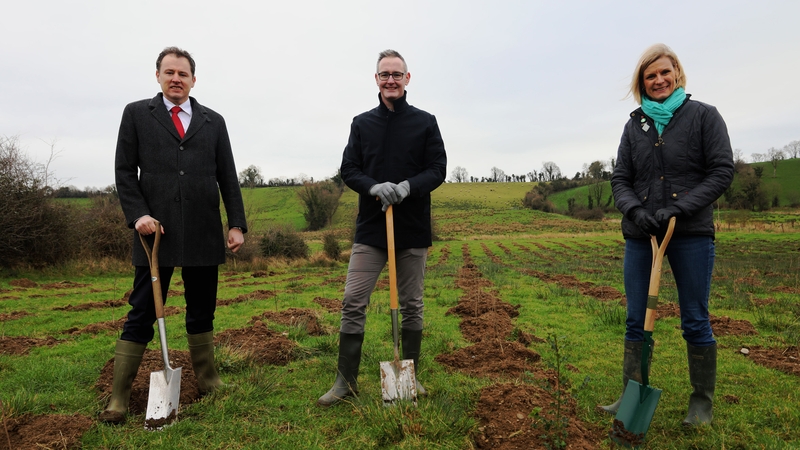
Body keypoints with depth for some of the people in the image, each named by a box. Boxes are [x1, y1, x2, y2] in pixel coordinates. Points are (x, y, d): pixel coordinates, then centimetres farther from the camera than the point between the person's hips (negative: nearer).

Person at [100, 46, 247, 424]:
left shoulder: (213, 121, 12)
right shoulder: (136, 114, 9)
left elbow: (228, 177, 9)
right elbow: (125, 171, 5)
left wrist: (237, 224, 2)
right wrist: (138, 214, -9)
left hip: (204, 234, 2)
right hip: (156, 230, -1)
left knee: (202, 312, 11)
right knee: (142, 314, 2)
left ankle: (208, 381, 23)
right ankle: (119, 398, 12)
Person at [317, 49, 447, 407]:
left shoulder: (425, 123, 5)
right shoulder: (361, 123, 10)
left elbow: (438, 170, 0)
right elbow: (349, 170, 5)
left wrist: (408, 187, -20)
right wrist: (375, 187, -16)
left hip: (413, 229, 0)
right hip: (370, 228, 1)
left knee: (412, 305, 9)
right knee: (353, 303, -2)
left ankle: (410, 375, 25)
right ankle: (346, 380, 11)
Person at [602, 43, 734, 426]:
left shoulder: (703, 115, 3)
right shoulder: (634, 125, 11)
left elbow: (721, 171, -3)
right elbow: (620, 178, 8)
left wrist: (678, 209, -15)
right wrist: (634, 210, -12)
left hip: (691, 233, -3)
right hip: (640, 235, 3)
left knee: (695, 321, 4)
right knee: (636, 320, 5)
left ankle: (702, 402, 20)